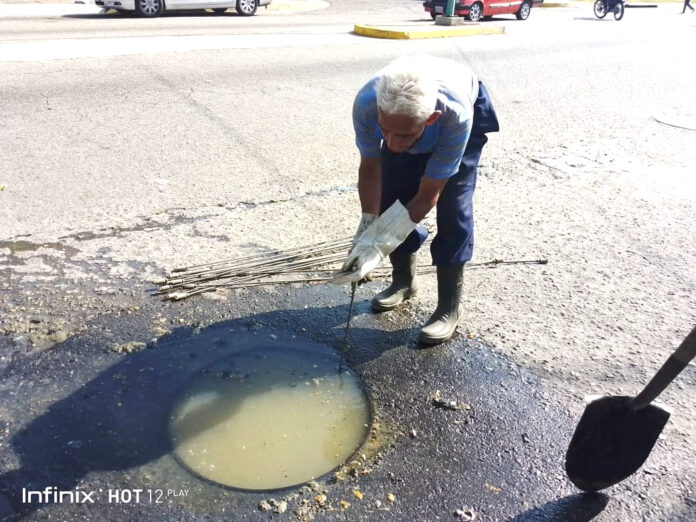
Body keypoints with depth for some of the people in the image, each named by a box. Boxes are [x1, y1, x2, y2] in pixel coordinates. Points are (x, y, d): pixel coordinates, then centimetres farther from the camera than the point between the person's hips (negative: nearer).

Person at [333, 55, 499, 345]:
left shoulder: (457, 114, -45)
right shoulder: (366, 103, -38)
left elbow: (427, 196, -34)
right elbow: (370, 168, -20)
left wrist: (378, 245, -36)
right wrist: (367, 231, -23)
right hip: (405, 117, 3)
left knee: (452, 205, -16)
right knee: (391, 198, -3)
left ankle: (450, 307, -4)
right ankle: (403, 280, 21)